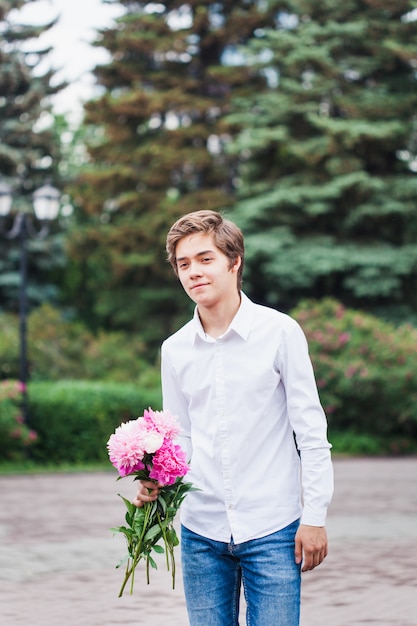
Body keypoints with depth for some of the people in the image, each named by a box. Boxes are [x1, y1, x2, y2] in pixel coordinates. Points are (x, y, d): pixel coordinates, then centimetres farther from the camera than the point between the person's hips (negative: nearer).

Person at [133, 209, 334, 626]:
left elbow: (311, 431, -3)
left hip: (272, 529, -4)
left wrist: (315, 515, -6)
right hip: (201, 532, 4)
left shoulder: (280, 332, -5)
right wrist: (155, 483, -5)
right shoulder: (174, 350, 7)